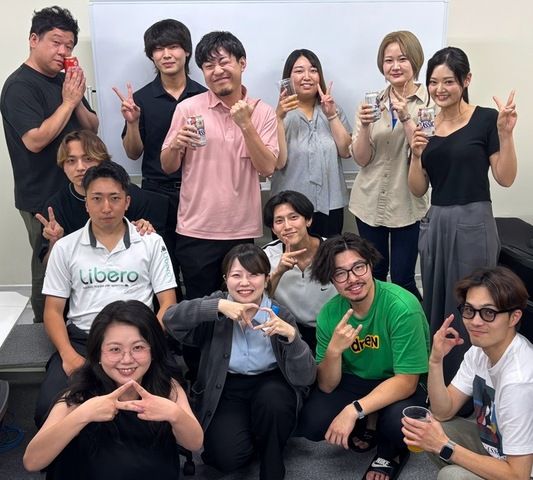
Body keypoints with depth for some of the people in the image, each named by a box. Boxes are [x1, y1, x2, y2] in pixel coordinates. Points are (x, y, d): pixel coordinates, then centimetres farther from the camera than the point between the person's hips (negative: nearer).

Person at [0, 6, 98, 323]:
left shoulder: (65, 81, 11)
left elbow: (92, 128, 10)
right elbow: (35, 140, -23)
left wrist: (78, 100, -9)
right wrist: (68, 101, -20)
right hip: (43, 199, -8)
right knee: (50, 273, 2)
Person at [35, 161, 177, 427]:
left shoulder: (151, 243, 8)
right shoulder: (65, 247, 11)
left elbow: (167, 303, 5)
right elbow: (53, 310, 10)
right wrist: (68, 355, -9)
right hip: (81, 339, 2)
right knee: (48, 411, -23)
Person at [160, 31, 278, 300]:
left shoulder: (262, 112, 1)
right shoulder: (188, 108, -2)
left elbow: (267, 168, -8)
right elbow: (167, 167, 2)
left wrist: (246, 125, -17)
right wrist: (176, 145, -18)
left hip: (243, 231, 1)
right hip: (197, 231, -1)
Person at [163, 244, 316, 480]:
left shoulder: (280, 315, -8)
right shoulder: (217, 306, -7)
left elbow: (305, 378, -14)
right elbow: (171, 319, -23)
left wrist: (291, 334, -31)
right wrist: (218, 306, -34)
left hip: (269, 385, 0)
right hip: (225, 390, 0)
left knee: (273, 398, -33)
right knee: (228, 456, -22)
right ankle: (248, 440, 15)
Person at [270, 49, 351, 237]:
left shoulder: (333, 109, 8)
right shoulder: (280, 113, -3)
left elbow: (346, 151, -2)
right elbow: (278, 162, -14)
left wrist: (331, 115, -10)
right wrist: (279, 117, -19)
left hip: (330, 205, 3)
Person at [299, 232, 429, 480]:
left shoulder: (402, 307, -28)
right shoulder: (329, 314, -14)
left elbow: (406, 381, -26)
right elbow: (327, 386, -11)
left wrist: (353, 410, -36)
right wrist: (334, 350, -32)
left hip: (404, 385, -3)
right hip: (355, 380, 4)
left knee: (397, 423, -34)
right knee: (311, 424, -19)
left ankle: (390, 452, 4)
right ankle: (363, 430, 14)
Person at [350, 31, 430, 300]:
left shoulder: (429, 103, -5)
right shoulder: (373, 102, 5)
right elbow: (361, 159, -1)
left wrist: (405, 116, -23)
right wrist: (364, 126, -17)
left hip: (407, 205, -3)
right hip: (369, 203, 3)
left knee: (402, 280, 1)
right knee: (373, 276, 14)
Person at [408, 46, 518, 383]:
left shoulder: (486, 119, -5)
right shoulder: (426, 125, 8)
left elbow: (506, 178, -7)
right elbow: (418, 189, 7)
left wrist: (505, 133, -18)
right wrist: (417, 154, -9)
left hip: (473, 224, -5)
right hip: (435, 223, 5)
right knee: (435, 305, 14)